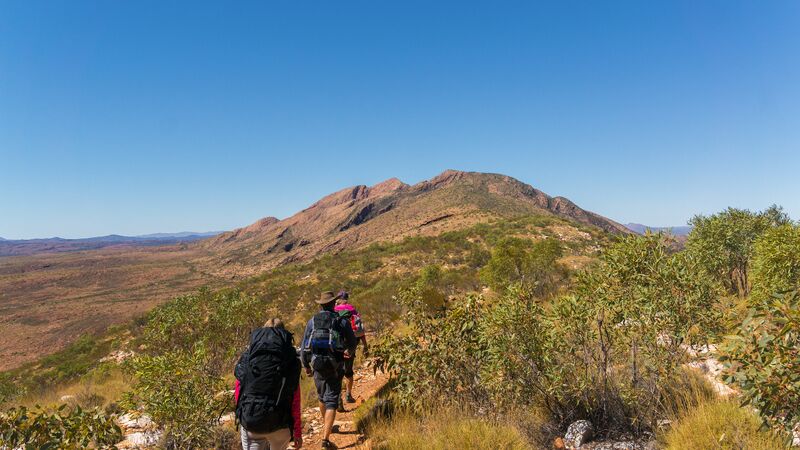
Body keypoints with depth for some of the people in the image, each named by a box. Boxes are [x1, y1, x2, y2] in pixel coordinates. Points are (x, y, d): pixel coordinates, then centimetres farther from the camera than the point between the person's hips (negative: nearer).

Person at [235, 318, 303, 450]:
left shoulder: (247, 356, 1)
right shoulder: (291, 359, -3)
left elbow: (237, 392, 4)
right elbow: (295, 400, -2)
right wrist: (297, 432, 6)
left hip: (249, 423, 0)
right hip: (279, 424, 0)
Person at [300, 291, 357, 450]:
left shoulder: (312, 321, 2)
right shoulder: (342, 321, -2)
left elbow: (304, 346, 2)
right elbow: (352, 343, 9)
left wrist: (306, 365, 15)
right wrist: (349, 352, 31)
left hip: (317, 365, 3)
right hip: (335, 366, -3)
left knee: (321, 396, 25)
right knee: (331, 401, -1)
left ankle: (326, 425, 44)